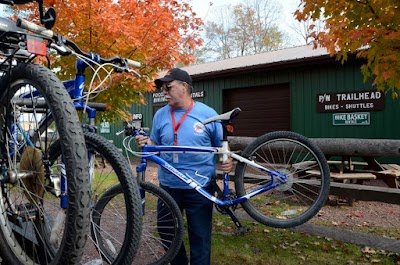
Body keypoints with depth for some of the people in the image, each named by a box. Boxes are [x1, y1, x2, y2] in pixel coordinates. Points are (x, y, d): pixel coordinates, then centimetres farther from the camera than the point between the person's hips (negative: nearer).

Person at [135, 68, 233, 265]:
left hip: (199, 187, -3)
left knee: (200, 236, 9)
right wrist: (145, 143, -12)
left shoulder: (208, 114, -5)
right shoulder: (160, 115, 2)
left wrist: (228, 160, -17)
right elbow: (155, 145, 10)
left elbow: (221, 145, 2)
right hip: (168, 185, 4)